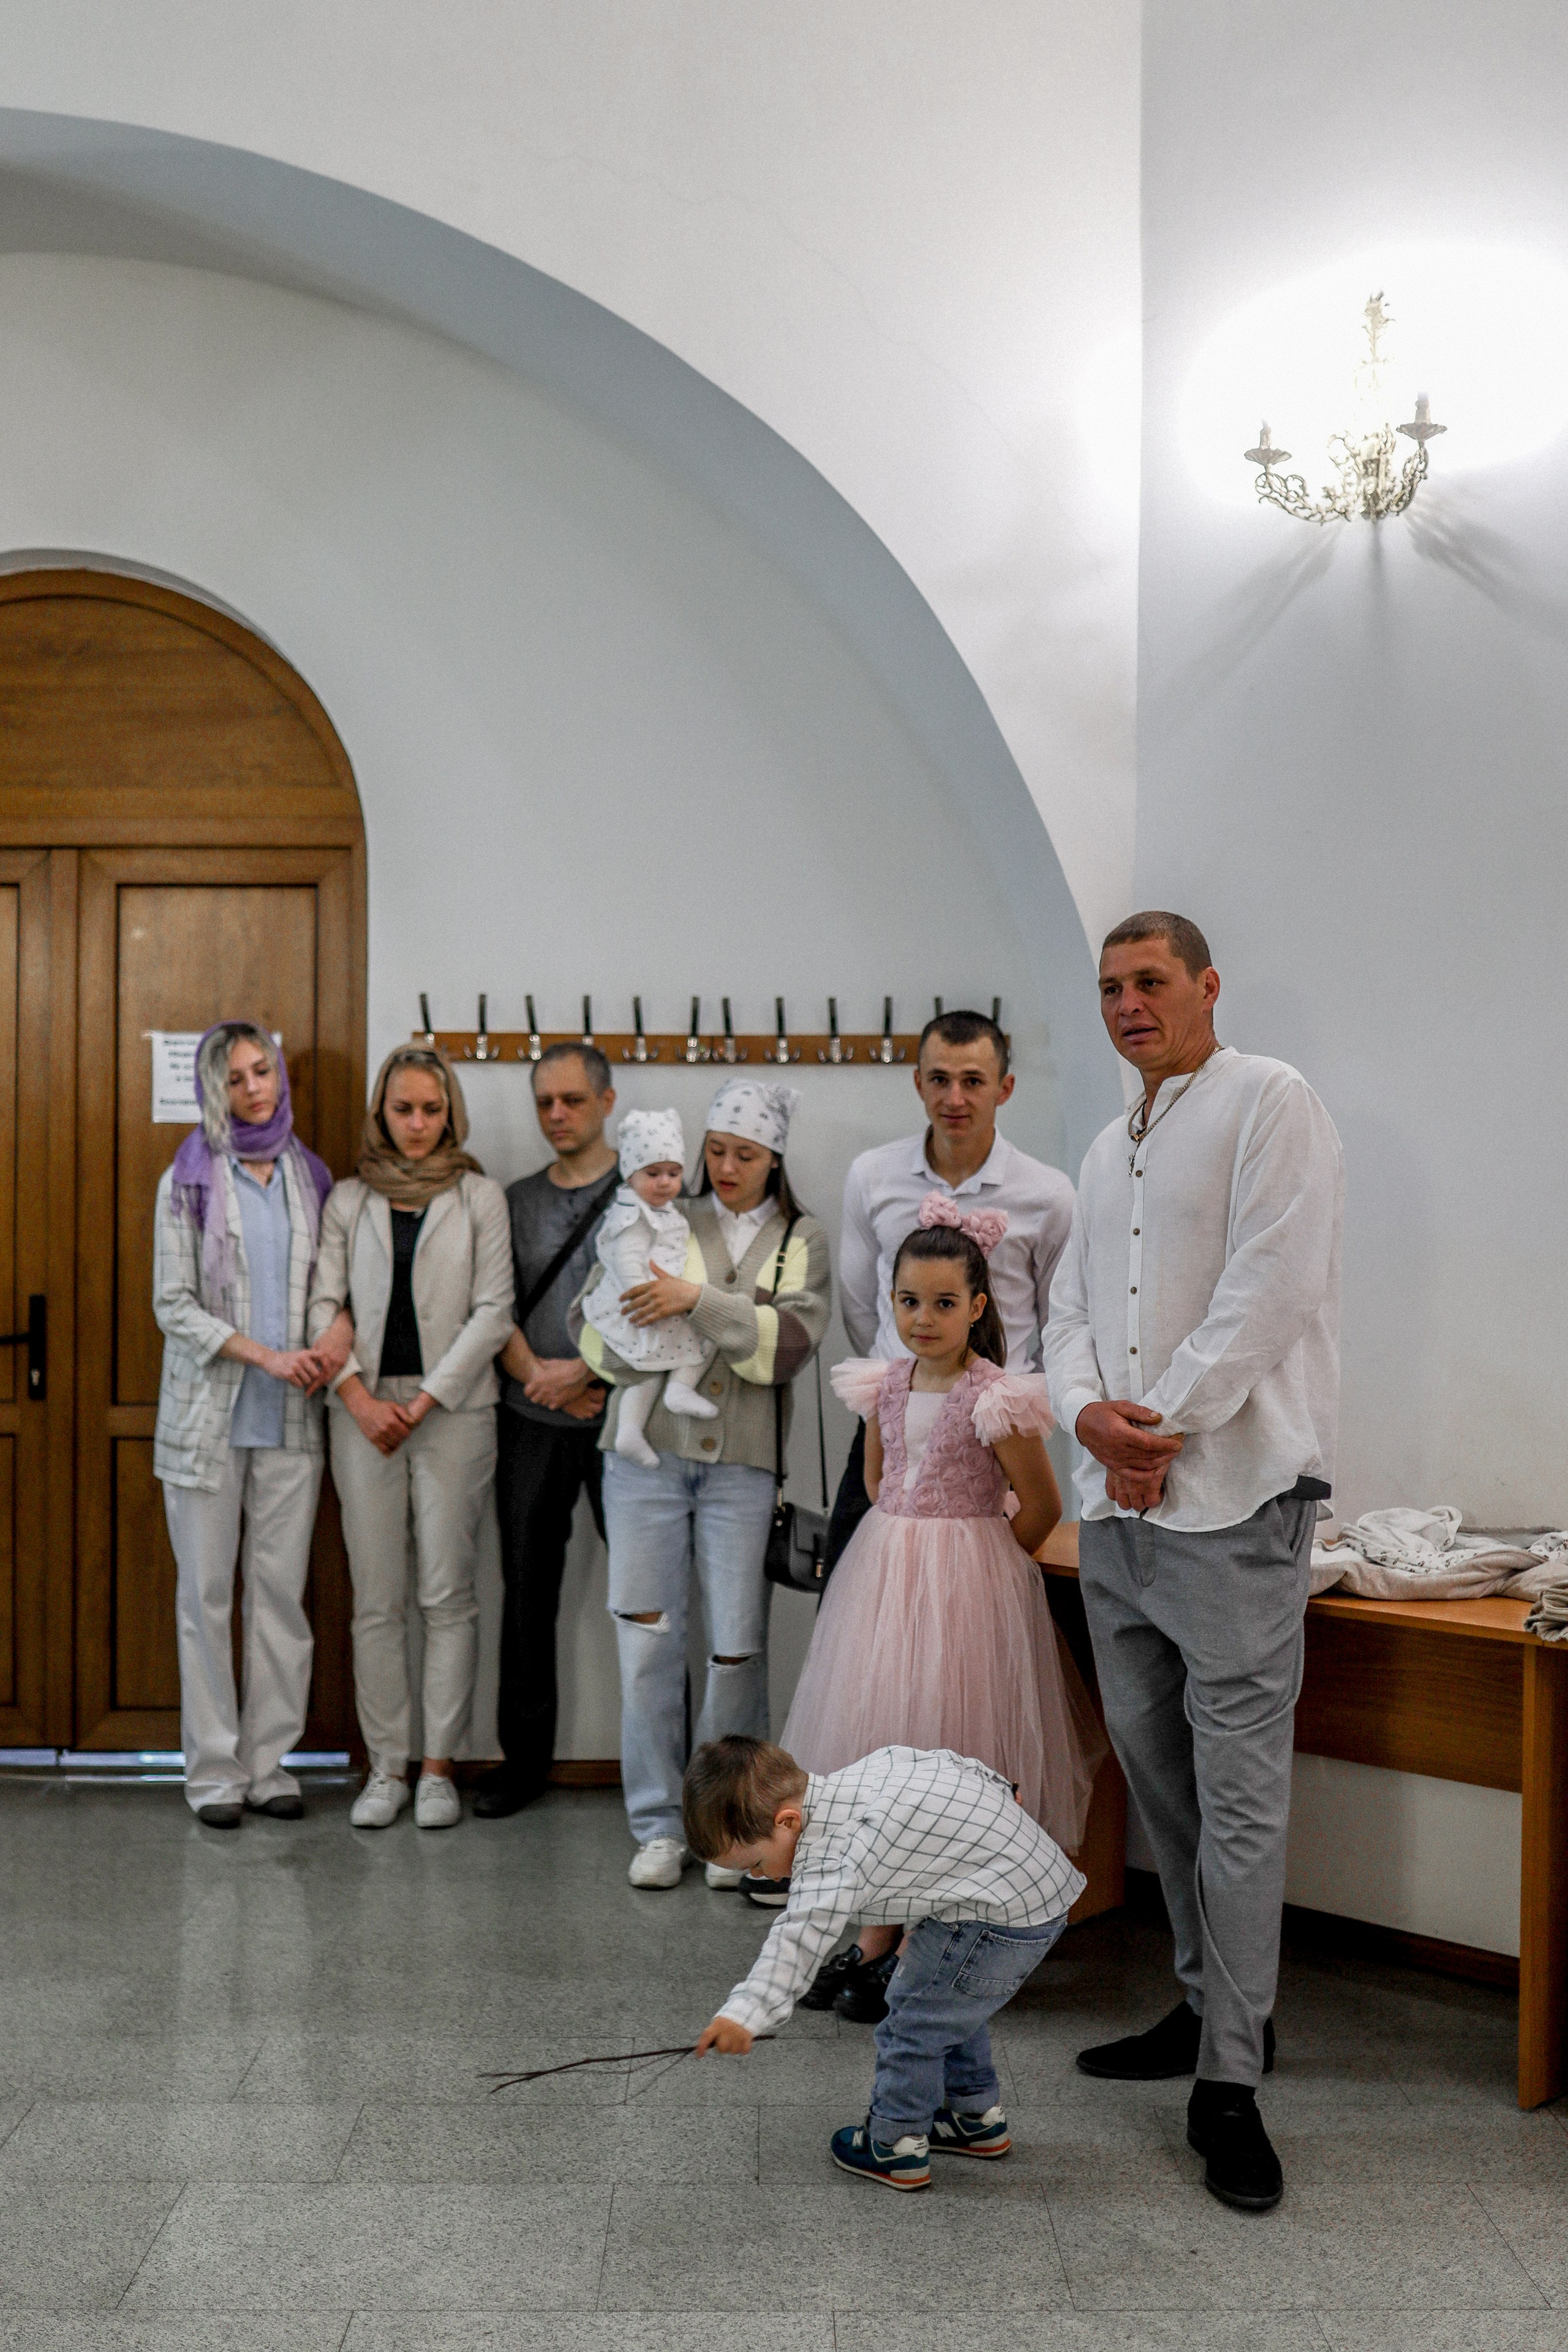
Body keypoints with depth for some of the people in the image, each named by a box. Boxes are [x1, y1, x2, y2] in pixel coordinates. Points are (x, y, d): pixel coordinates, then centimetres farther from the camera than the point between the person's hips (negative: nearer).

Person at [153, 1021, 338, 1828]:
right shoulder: (189, 1180, -1)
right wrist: (267, 1355, -15)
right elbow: (173, 1305, -6)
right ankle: (213, 1769, 12)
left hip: (290, 1418, 3)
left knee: (282, 1589, 5)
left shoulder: (310, 1175, 9)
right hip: (209, 1414, -3)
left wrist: (325, 1351, -7)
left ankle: (270, 1762, 14)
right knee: (207, 1592, 3)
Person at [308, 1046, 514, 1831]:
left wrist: (425, 1399, -9)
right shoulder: (348, 1200, 10)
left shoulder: (479, 1198, 4)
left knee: (447, 1594, 1)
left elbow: (493, 1310, -2)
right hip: (364, 1412, 2)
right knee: (376, 1599, 4)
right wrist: (360, 1397, -9)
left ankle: (438, 1766, 10)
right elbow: (324, 1305, 4)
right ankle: (386, 1766, 12)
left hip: (452, 1408, -2)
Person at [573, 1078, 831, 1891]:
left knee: (737, 1645, 0)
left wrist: (699, 1298, -16)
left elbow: (790, 1340, -6)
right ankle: (658, 1825, 14)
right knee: (647, 1637, 1)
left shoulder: (801, 1240, 9)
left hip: (742, 1462, -1)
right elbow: (593, 1314, 10)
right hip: (647, 1449, 1)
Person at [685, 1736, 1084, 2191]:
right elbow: (955, 1763, 17)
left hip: (1005, 1915, -11)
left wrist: (747, 2011, -51)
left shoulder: (835, 1853, -26)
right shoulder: (870, 1767, 2)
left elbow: (803, 1935, -41)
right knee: (947, 2006, 28)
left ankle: (897, 2145, 18)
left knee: (913, 2018, 1)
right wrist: (998, 1797, 35)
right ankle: (976, 2116, 44)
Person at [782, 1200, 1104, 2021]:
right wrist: (899, 1550, 13)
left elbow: (1041, 1506, -7)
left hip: (964, 1591, -6)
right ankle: (874, 1939, 20)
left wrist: (981, 1566, 0)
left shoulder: (996, 1400, -13)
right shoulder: (886, 1386, 5)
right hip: (881, 1579, 6)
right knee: (872, 1759, 9)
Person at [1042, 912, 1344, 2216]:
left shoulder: (1270, 1103, -5)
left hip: (1232, 1499, -8)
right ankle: (1211, 2005, 30)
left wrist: (1160, 1425, -13)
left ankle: (1230, 2081, 3)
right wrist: (1090, 1415, -5)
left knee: (1239, 1792, -5)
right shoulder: (1108, 1151, 20)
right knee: (1156, 1771, 15)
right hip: (1116, 1509, 8)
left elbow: (1268, 1288, -15)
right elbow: (1071, 1310, 15)